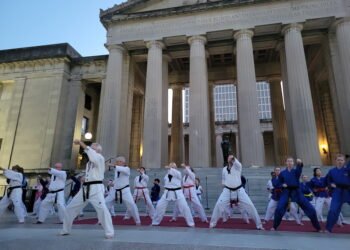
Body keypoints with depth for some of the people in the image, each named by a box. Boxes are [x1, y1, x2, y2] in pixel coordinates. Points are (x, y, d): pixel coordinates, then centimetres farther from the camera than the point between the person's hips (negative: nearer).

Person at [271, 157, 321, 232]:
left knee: (310, 209, 1)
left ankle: (318, 228, 23)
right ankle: (274, 227, 2)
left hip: (296, 192, 1)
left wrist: (300, 163, -49)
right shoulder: (282, 173, 5)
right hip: (286, 192, -1)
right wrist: (282, 185, -10)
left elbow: (299, 169, -26)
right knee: (279, 209, -17)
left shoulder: (296, 171, 1)